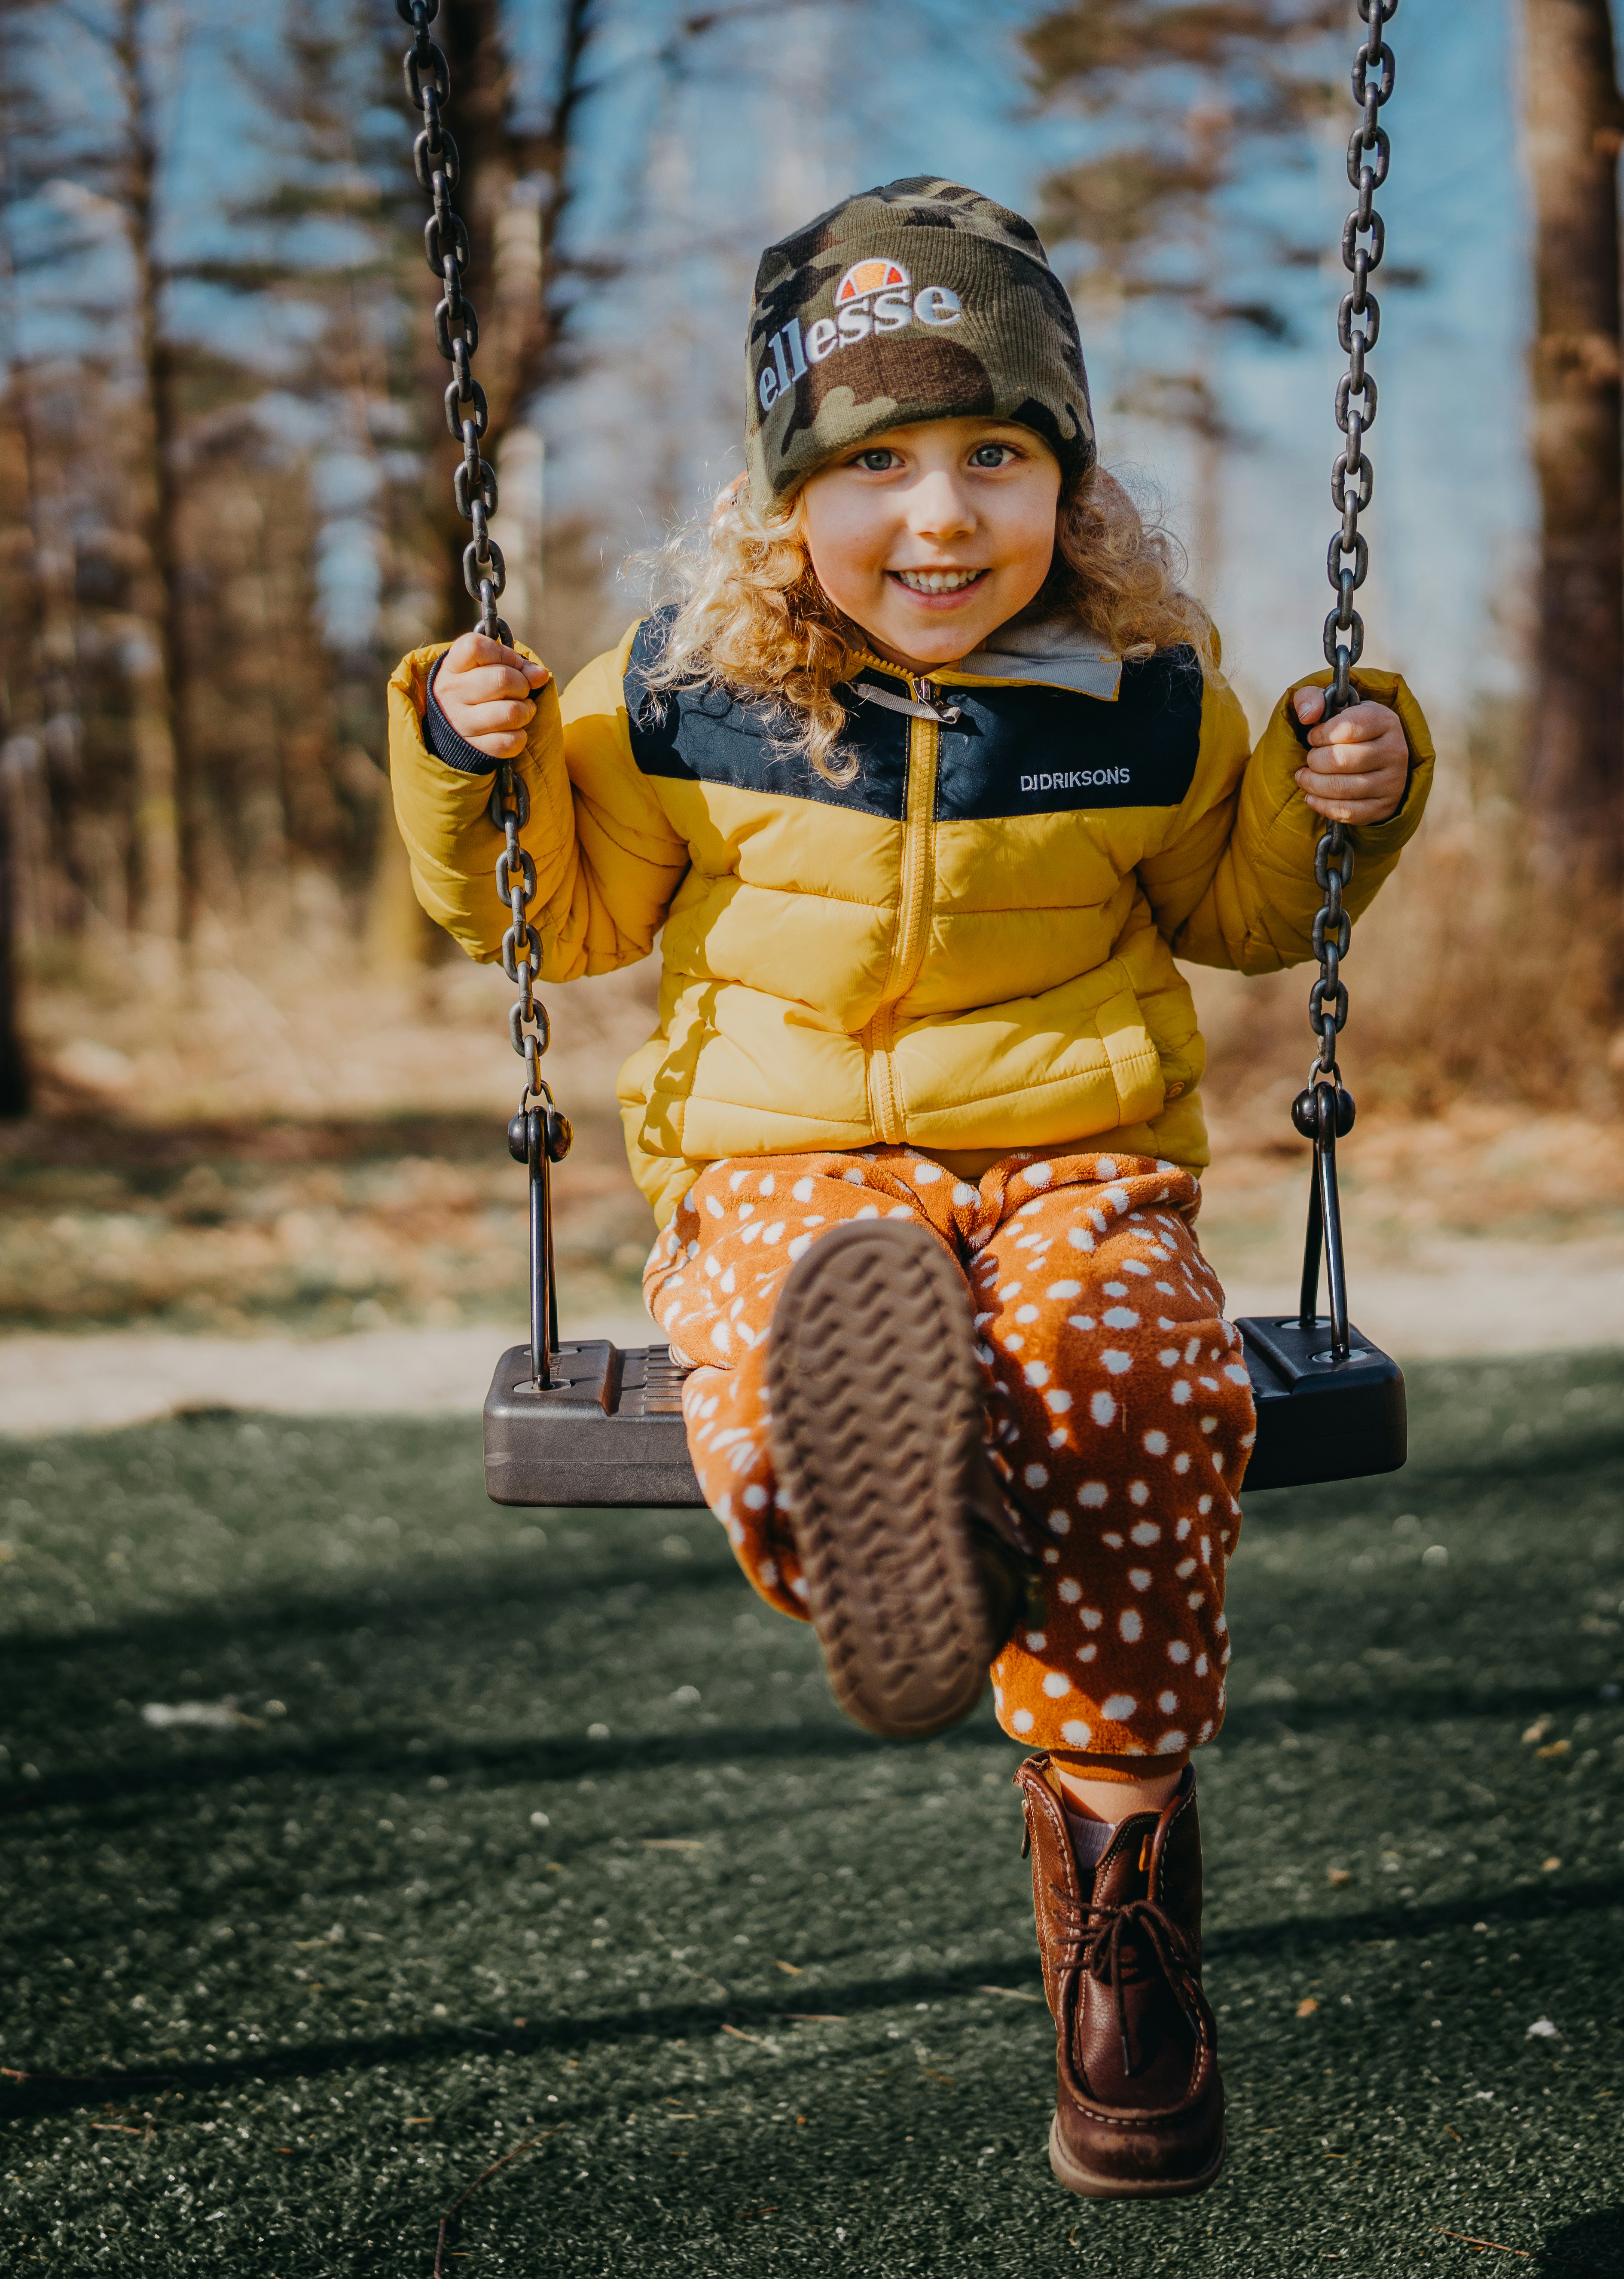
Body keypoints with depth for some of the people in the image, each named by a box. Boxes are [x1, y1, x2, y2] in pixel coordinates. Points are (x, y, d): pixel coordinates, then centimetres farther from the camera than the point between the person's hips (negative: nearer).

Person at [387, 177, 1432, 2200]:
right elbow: (561, 911, 16)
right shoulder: (688, 693, 5)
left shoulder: (1146, 698, 8)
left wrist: (1336, 798, 6)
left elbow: (1240, 907, 25)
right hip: (783, 1167, 1)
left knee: (1129, 1383, -32)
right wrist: (471, 764, -1)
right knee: (777, 1353, -36)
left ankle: (1117, 1881, -22)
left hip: (1078, 1160, -1)